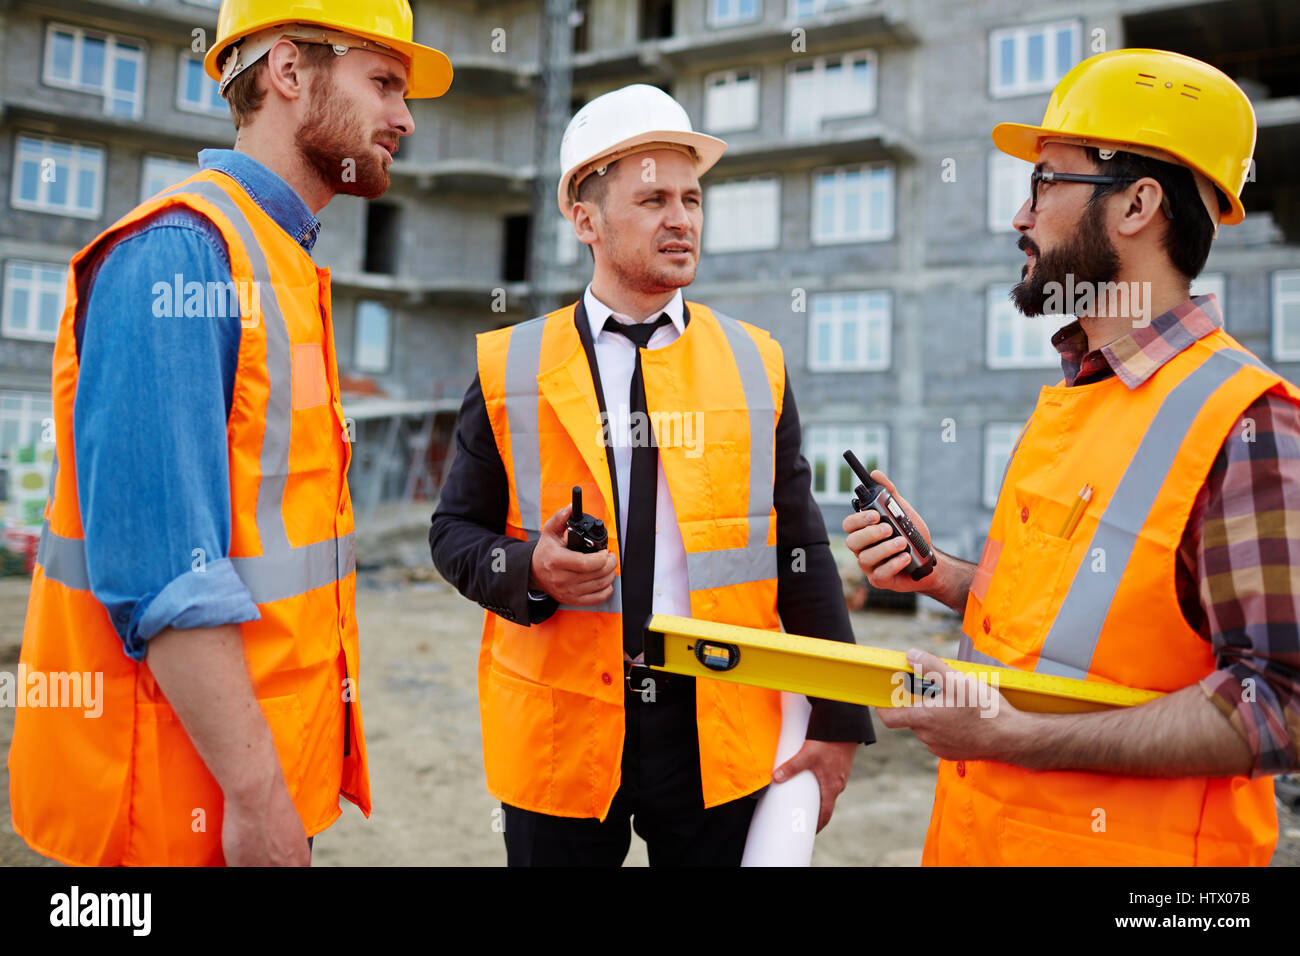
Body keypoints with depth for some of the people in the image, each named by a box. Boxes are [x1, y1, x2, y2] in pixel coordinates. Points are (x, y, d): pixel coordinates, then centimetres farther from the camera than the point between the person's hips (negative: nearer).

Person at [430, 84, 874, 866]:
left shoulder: (758, 365, 4)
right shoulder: (511, 368, 1)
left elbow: (802, 555, 4)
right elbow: (456, 530, 5)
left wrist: (839, 722, 2)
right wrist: (529, 569, -16)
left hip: (719, 736, 1)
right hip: (560, 733, 0)